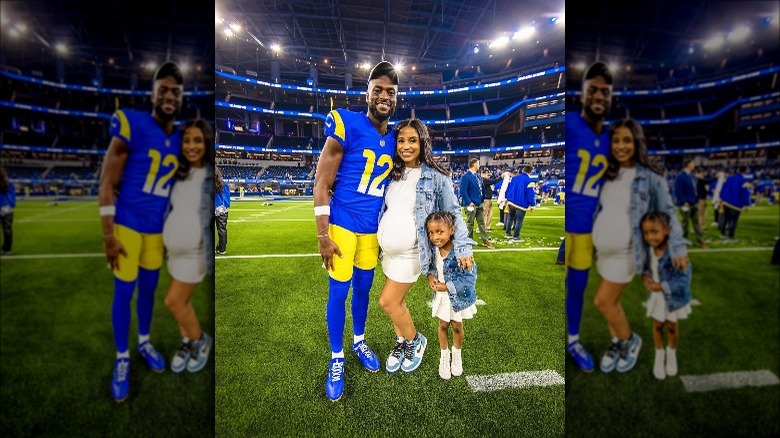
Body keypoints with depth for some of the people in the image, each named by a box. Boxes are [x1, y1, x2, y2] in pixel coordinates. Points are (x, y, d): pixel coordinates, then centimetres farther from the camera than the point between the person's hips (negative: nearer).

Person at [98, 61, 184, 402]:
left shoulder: (180, 141, 2)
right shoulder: (132, 125, -14)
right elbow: (107, 184, -13)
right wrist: (108, 234, -14)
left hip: (158, 229, 5)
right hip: (127, 224, -4)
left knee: (149, 288, 17)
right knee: (124, 291, 5)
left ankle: (144, 343, 37)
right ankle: (121, 358, 23)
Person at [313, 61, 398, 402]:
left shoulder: (395, 141, 4)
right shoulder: (347, 126, -13)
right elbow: (322, 184, -13)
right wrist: (323, 235, -15)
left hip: (373, 228, 5)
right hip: (342, 224, -5)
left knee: (363, 288, 17)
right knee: (338, 291, 4)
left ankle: (359, 342, 39)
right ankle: (336, 358, 23)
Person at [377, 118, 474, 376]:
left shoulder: (436, 177, -11)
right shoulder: (393, 174, 4)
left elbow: (453, 214, -6)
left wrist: (463, 248, -14)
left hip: (410, 253, -5)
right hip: (388, 250, 6)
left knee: (387, 301, -3)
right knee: (397, 301, 15)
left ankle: (415, 341, 22)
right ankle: (401, 342, 37)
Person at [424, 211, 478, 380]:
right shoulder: (434, 248, -13)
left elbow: (470, 278, -27)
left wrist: (447, 287, -25)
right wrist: (430, 276, -13)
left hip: (458, 296, -4)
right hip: (441, 295, 4)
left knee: (457, 326, 18)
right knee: (443, 325, 17)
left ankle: (457, 355, 45)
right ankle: (444, 356, 40)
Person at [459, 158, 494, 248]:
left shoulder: (478, 176, 12)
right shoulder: (465, 177, -14)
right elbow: (463, 191, -20)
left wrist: (482, 200, 14)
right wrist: (469, 202, -21)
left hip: (480, 204, 8)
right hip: (471, 204, -7)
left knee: (482, 223, 11)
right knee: (470, 224, 4)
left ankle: (485, 241, 17)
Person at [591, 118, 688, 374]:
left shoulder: (650, 177, -11)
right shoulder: (607, 173, 3)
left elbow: (667, 212, -5)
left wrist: (678, 246, -12)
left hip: (625, 251, -5)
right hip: (603, 249, 5)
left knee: (602, 301, -2)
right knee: (611, 301, 16)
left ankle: (631, 341, 24)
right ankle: (617, 342, 37)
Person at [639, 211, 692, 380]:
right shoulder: (648, 249, -15)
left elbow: (684, 279, -26)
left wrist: (662, 286, -30)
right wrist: (645, 276, -17)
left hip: (673, 296, -3)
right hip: (656, 296, 3)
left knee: (671, 326, 18)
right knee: (657, 325, 17)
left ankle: (671, 353, 46)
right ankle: (659, 354, 40)